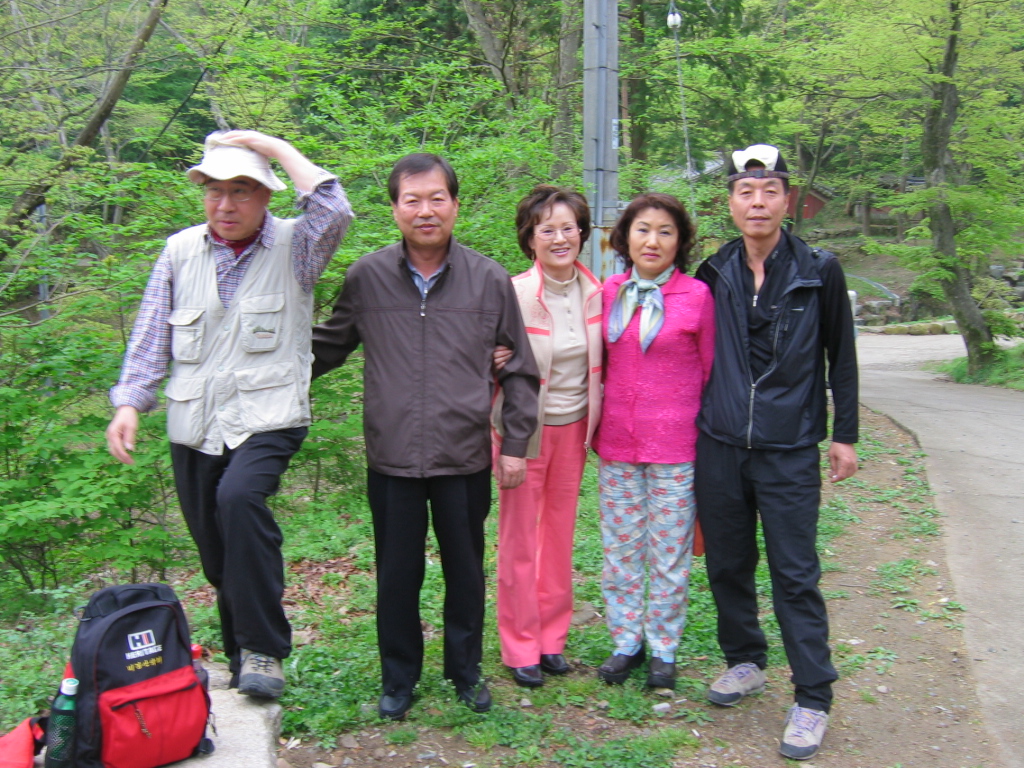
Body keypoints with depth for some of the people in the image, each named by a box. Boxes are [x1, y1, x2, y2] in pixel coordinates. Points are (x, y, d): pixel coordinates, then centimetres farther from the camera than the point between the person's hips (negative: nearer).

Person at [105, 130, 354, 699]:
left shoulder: (293, 247, -1)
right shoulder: (181, 251, 10)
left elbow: (335, 210, -22)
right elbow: (151, 337, 12)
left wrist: (272, 145, -11)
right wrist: (130, 402, 0)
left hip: (268, 418, -4)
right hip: (194, 424, 5)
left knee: (240, 498, -32)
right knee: (218, 558, 10)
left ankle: (264, 652, -21)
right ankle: (243, 661, 29)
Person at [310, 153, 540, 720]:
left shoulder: (490, 281, -1)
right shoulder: (366, 278, -1)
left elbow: (519, 369, 5)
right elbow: (327, 348, 14)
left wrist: (515, 443, 3)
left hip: (466, 459, 0)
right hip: (391, 459, 0)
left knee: (466, 572, 14)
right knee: (397, 576, 12)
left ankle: (466, 671, 35)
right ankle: (399, 678, 32)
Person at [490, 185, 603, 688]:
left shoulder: (594, 292, -1)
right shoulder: (514, 293, -15)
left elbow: (598, 365, 10)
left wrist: (594, 425, 6)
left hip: (573, 427, 5)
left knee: (561, 533, 14)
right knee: (519, 537, 5)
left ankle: (552, 637, 28)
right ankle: (520, 646, 20)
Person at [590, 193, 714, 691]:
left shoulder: (697, 295, -4)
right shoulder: (610, 291, 5)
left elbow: (710, 373, 1)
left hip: (675, 446, -3)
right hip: (617, 443, 3)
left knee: (669, 554, 6)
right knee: (620, 550, 11)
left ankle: (663, 649, 23)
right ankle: (627, 641, 27)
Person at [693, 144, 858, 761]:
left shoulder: (819, 272, -2)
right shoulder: (714, 275, 4)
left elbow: (841, 358, 4)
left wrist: (845, 435, 3)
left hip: (789, 450, -3)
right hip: (719, 446, 3)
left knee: (795, 574, -1)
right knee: (728, 564, 13)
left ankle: (813, 699, 10)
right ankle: (745, 661, 33)